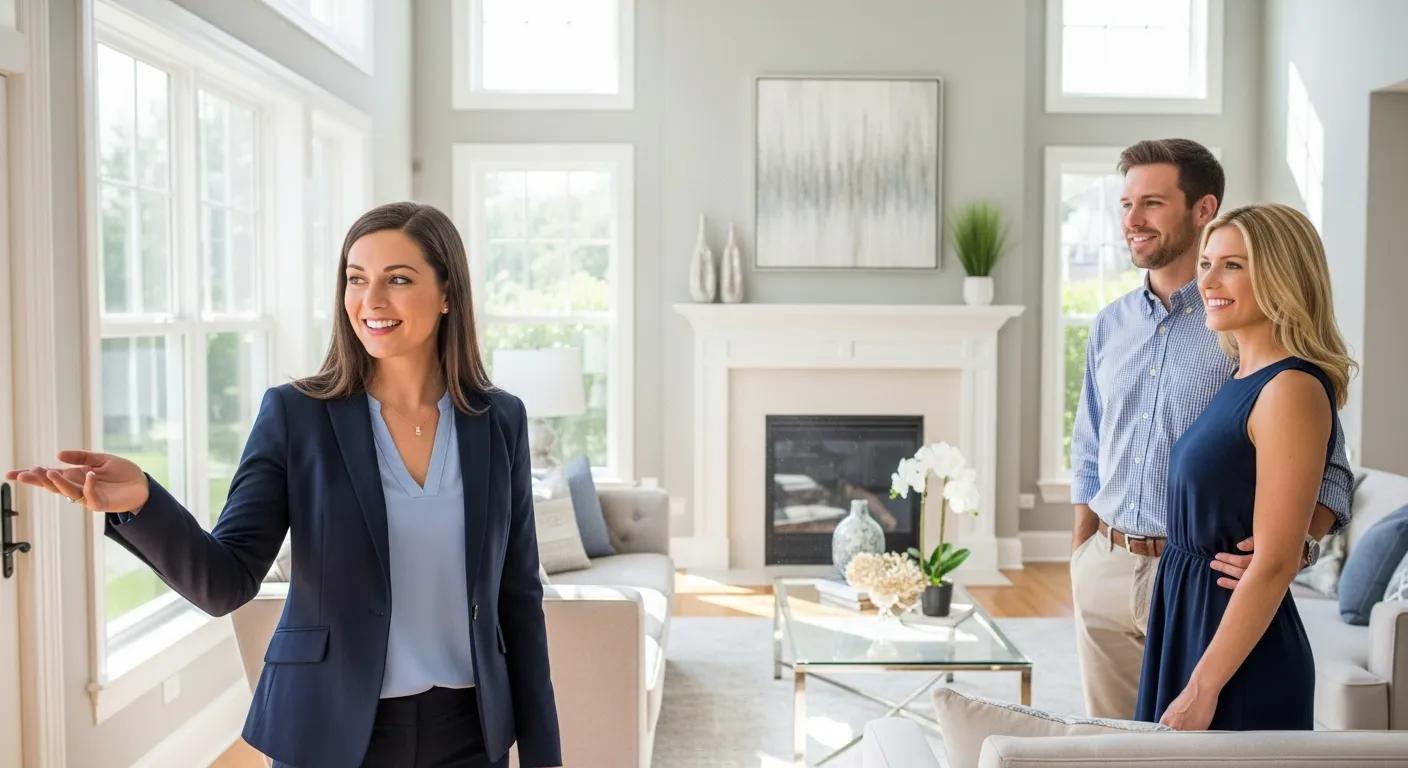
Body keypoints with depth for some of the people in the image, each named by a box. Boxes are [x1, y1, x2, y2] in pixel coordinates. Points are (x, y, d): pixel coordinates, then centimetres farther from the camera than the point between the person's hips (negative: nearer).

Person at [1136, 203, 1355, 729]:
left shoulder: (1292, 388, -18)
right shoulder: (1242, 379, 8)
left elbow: (1274, 564, -21)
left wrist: (1202, 687, -19)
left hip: (1244, 661, -8)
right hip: (1187, 618, 8)